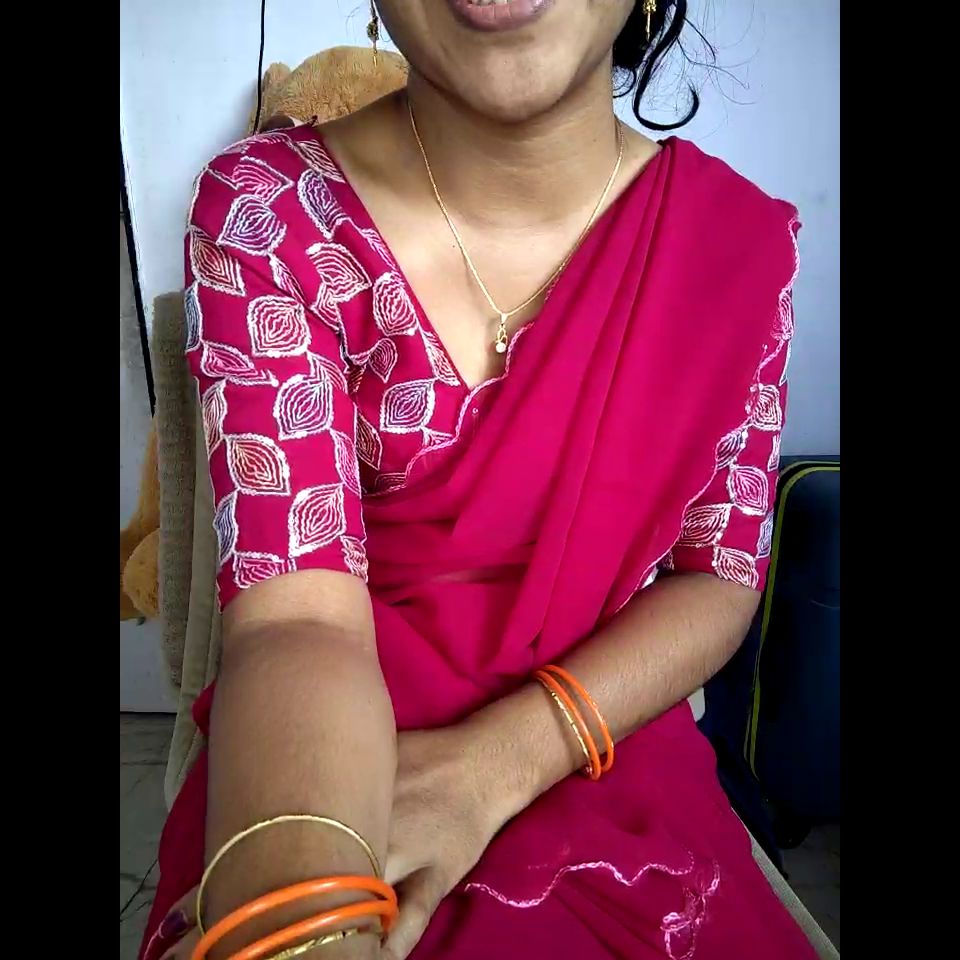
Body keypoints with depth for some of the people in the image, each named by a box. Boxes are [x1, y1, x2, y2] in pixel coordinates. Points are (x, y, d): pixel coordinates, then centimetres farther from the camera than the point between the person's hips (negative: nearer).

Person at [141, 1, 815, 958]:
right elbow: (298, 606, -21)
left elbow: (720, 573, -3)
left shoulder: (743, 240, -7)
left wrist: (494, 762, -18)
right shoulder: (264, 210, -13)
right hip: (332, 778, -1)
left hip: (610, 758, 2)